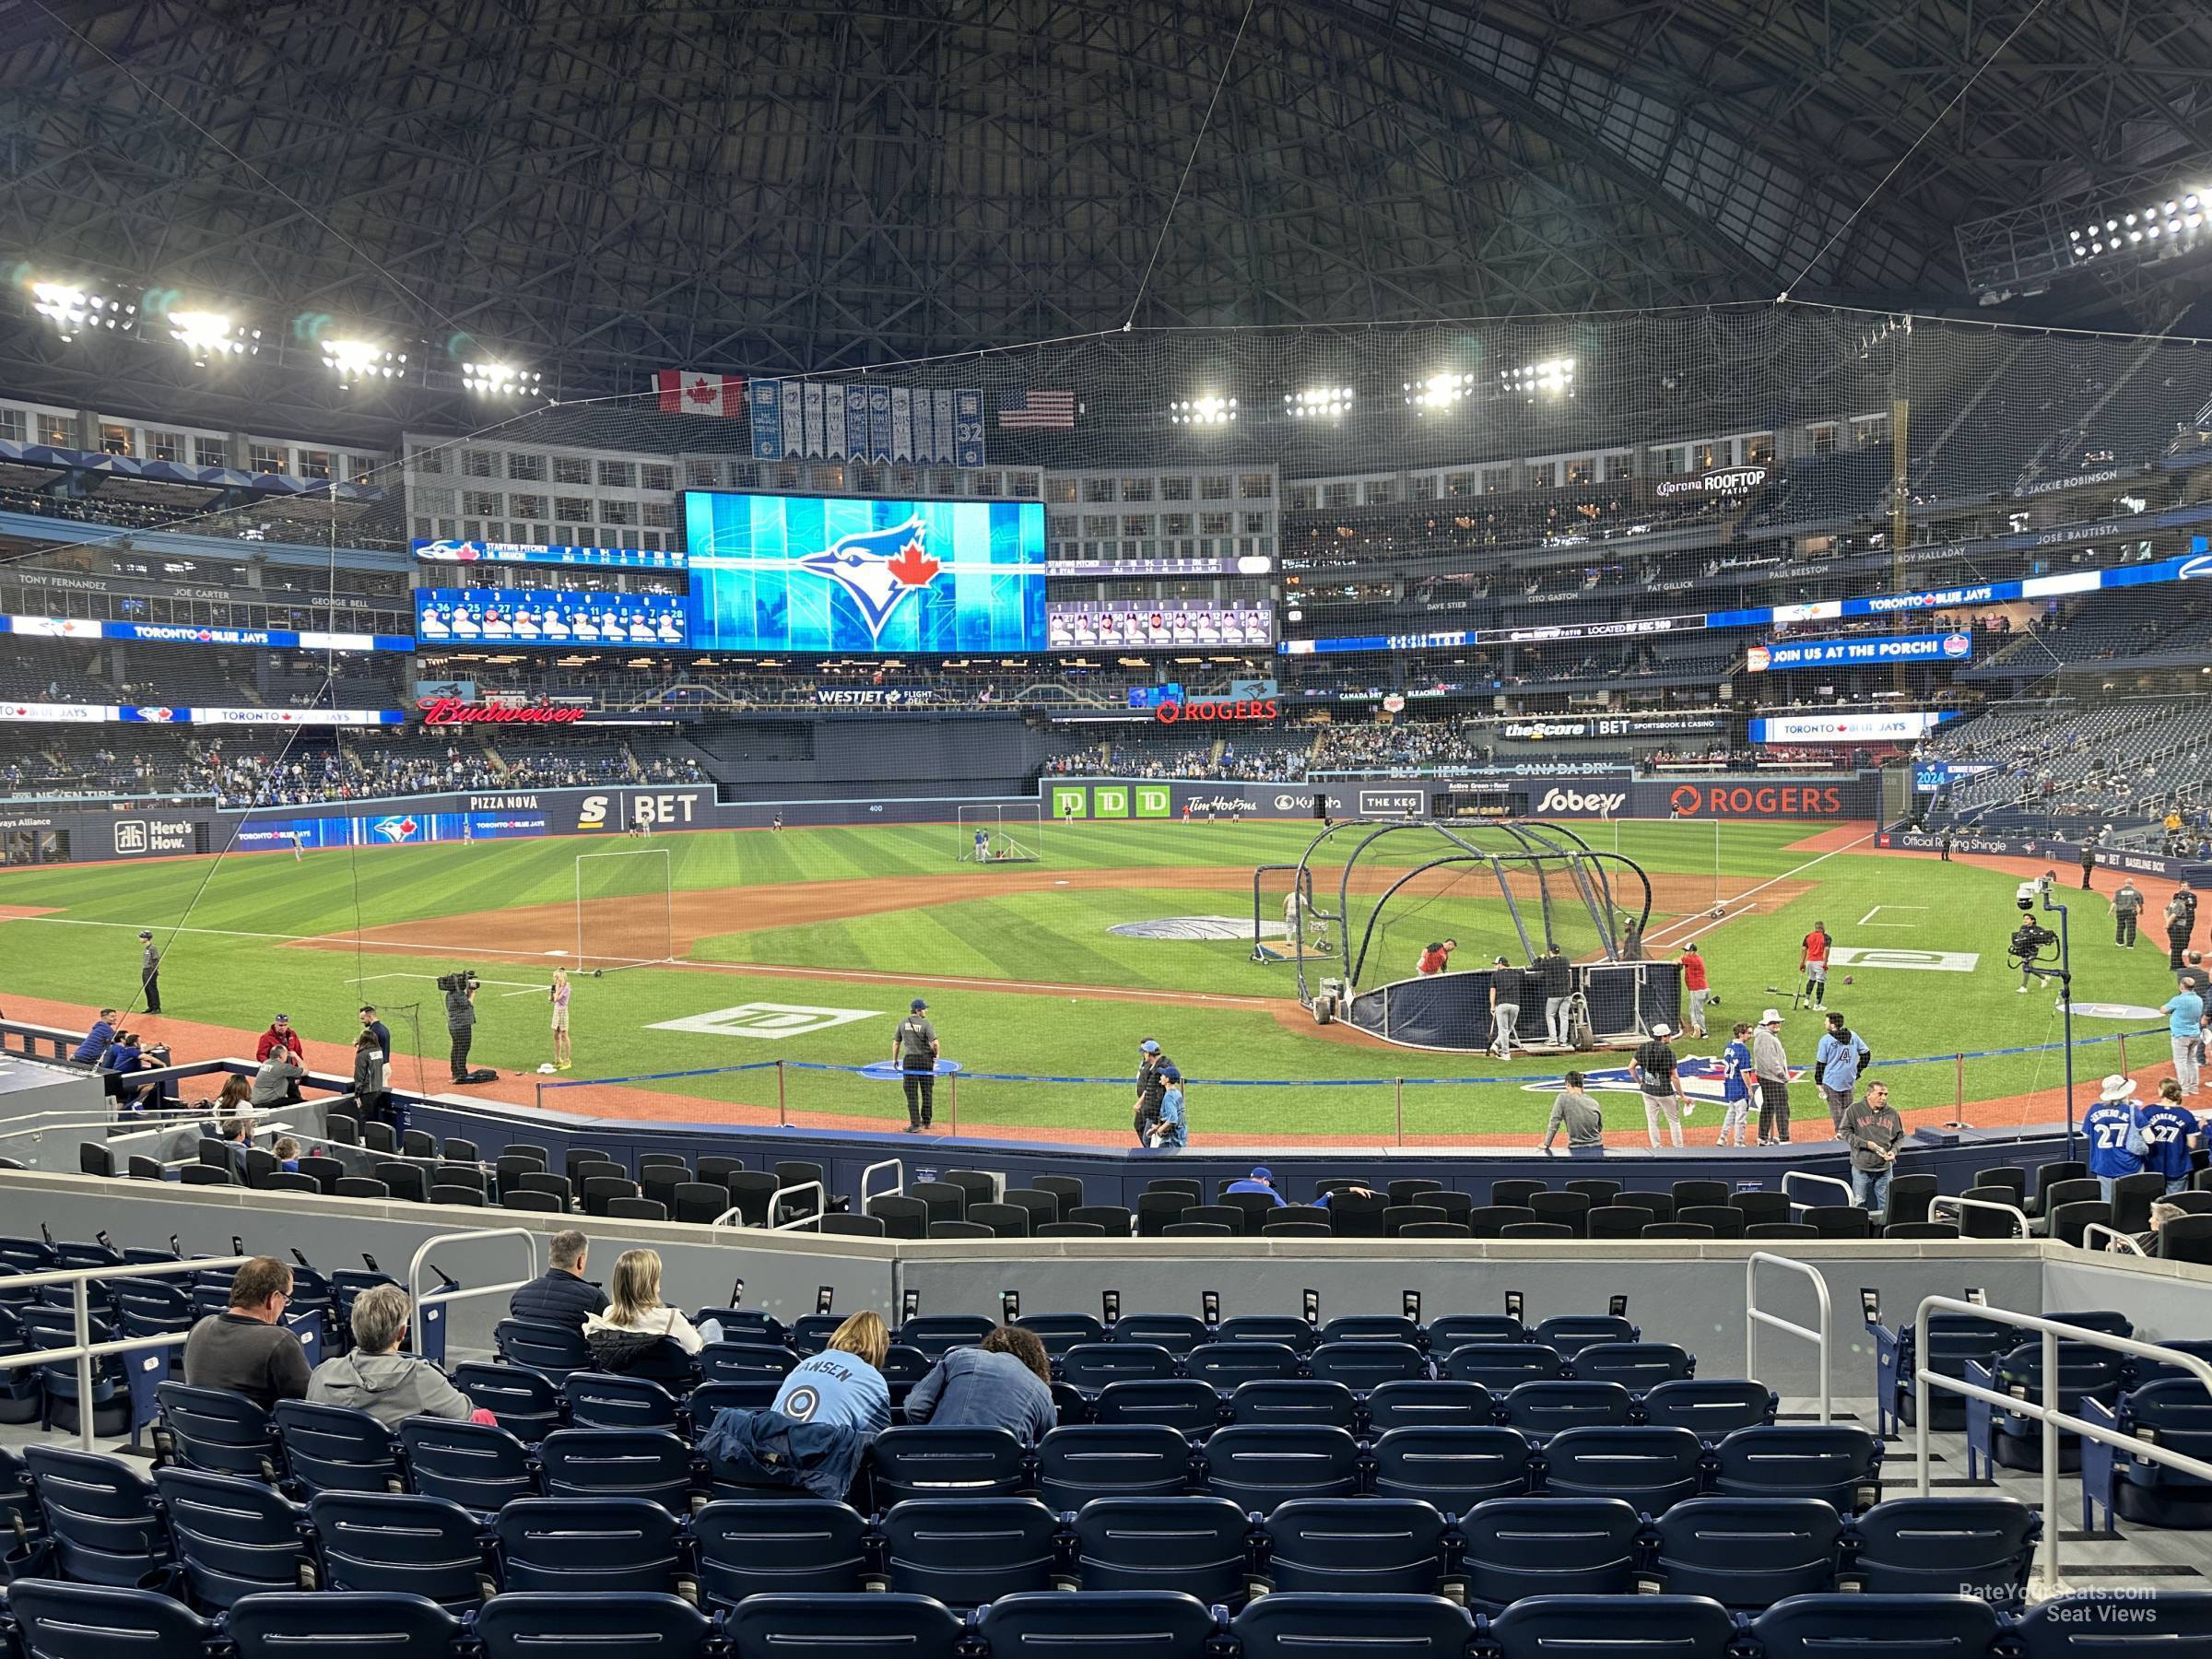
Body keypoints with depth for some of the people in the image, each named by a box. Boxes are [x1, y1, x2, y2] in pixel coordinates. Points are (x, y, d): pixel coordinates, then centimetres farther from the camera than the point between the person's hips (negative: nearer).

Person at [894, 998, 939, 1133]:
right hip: (925, 1059, -1)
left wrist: (895, 1059, 17)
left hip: (909, 1060, 1)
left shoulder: (903, 1023, 5)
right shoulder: (926, 1024, -7)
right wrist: (936, 1054, 2)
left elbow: (896, 1042, 7)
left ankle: (915, 1124, -6)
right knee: (927, 1092, 13)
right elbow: (934, 1042, -18)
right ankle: (926, 1121, 22)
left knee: (911, 1093, 1)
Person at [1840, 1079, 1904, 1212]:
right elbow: (1844, 1131, -6)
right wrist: (1866, 1144, -15)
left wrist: (1894, 1151, -5)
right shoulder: (1855, 1109, -6)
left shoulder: (1892, 1113, 3)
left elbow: (1900, 1136, 13)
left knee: (1885, 1206, 10)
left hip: (1885, 1168, 3)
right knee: (1859, 1204, 5)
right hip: (1861, 1168, -3)